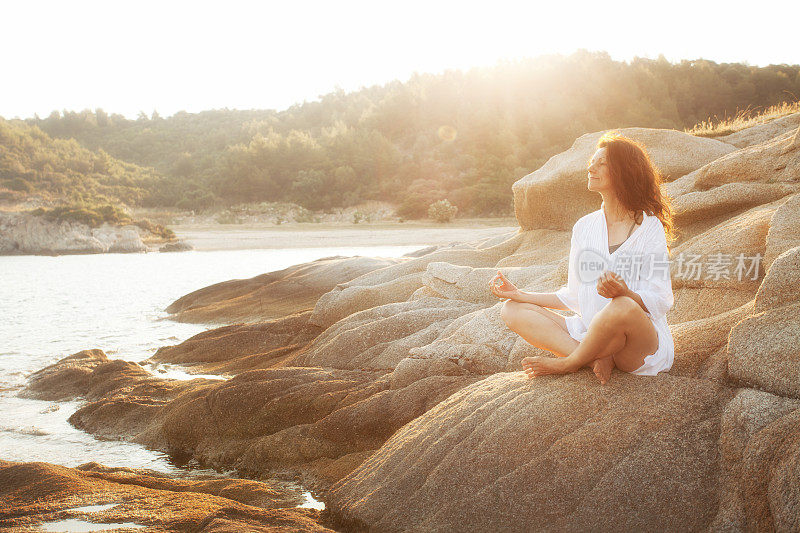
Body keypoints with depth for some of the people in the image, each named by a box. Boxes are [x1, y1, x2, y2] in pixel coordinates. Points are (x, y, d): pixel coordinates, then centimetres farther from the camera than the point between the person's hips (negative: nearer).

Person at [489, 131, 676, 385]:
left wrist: (624, 293, -28)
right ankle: (597, 360, -25)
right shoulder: (584, 226, 13)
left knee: (623, 308, -40)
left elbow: (660, 302, -8)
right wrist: (519, 294, 10)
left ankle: (568, 363, -12)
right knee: (512, 309, -8)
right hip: (590, 333, 5)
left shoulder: (650, 227, -3)